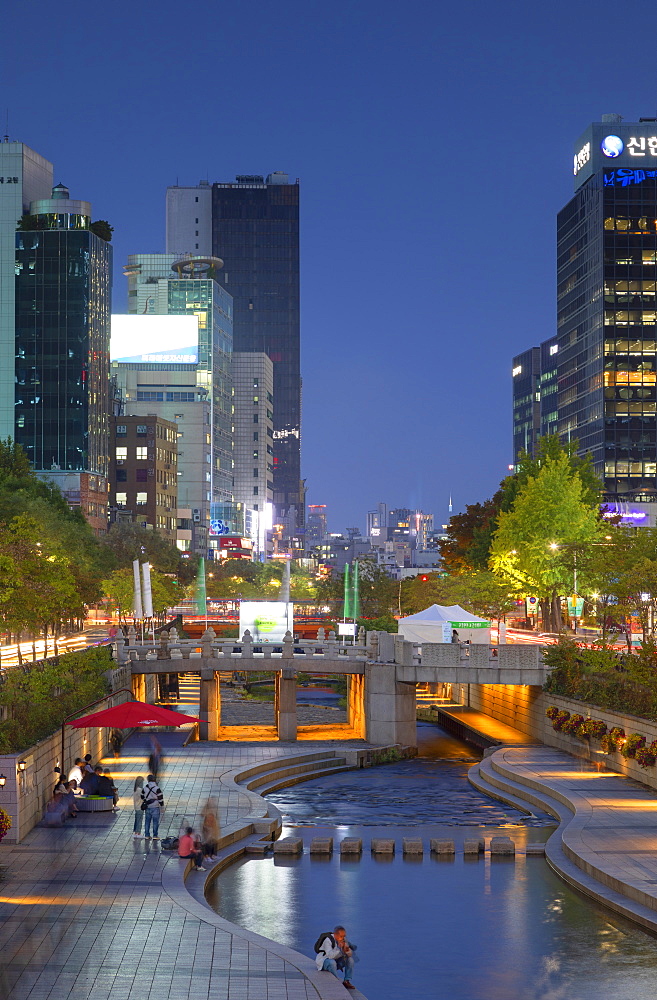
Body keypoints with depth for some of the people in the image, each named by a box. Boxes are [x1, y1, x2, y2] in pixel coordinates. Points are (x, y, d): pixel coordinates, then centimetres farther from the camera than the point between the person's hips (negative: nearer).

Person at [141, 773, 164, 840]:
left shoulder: (144, 788, 2)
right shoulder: (157, 788, -12)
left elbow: (142, 797, 13)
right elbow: (160, 798, -12)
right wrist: (162, 806, -1)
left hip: (147, 807, 4)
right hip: (155, 807, -4)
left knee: (147, 821, 12)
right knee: (155, 822, 3)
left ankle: (147, 835, 16)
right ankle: (155, 836, 3)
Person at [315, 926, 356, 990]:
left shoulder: (343, 939, -5)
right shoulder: (328, 940, -24)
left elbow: (350, 954, -3)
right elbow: (330, 955, -35)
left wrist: (346, 950, -25)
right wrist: (339, 947, -43)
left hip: (336, 961, 6)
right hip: (323, 962, -6)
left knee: (350, 959, -11)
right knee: (332, 962, -37)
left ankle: (347, 981, -10)